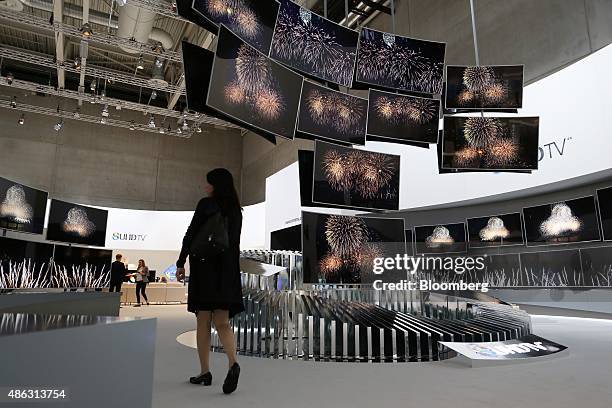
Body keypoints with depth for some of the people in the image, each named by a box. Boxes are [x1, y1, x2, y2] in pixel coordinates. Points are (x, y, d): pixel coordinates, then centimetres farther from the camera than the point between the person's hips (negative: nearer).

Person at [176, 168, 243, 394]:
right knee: (222, 323, 3)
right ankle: (233, 364, -19)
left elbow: (191, 234, -8)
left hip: (206, 266, -4)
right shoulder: (236, 210, 13)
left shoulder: (206, 204, -3)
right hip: (228, 270, 5)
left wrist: (181, 263, -2)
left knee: (203, 322, 4)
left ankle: (205, 372, 9)